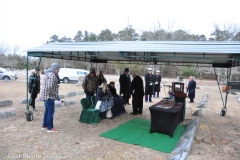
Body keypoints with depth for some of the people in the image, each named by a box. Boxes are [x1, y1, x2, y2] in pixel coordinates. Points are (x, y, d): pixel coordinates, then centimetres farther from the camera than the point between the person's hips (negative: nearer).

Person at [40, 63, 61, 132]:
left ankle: (44, 125, 26)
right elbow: (50, 87, -27)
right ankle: (50, 128, 4)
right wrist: (54, 94, -13)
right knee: (51, 111, -3)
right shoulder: (52, 75, -17)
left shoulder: (49, 74, 16)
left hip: (46, 95, 11)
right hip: (49, 96, -11)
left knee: (47, 111, 17)